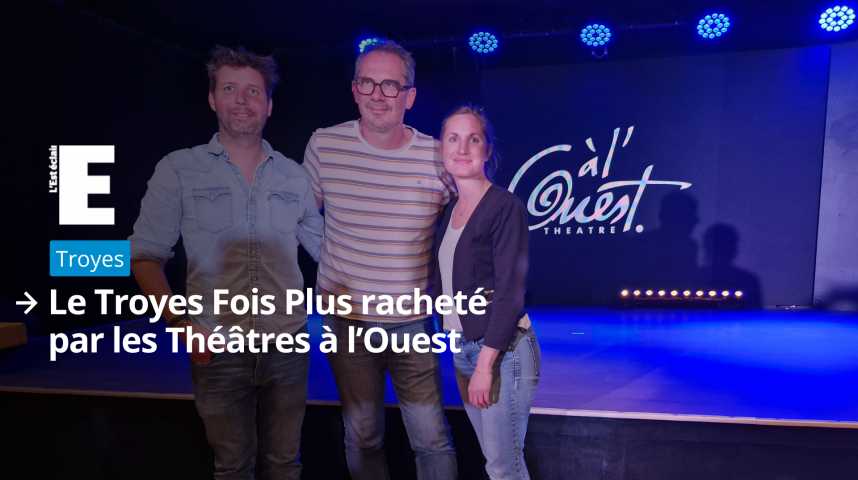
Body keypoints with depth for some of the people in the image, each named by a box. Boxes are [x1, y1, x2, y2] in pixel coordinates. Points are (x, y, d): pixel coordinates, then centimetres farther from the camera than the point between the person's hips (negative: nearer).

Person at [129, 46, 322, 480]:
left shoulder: (294, 176, 4)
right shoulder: (178, 170, -3)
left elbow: (324, 246, 13)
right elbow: (145, 254, -2)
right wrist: (180, 322, -12)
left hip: (288, 345, 2)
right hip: (218, 350, -2)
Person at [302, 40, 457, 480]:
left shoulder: (438, 157, -8)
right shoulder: (324, 145, -6)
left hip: (414, 323, 0)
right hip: (346, 319, 1)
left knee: (432, 440, 6)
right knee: (362, 437, 14)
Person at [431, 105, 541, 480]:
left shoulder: (505, 208, -13)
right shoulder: (449, 210, 9)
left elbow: (510, 294, -17)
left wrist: (485, 364, -17)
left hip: (501, 350, -6)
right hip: (462, 349, 7)